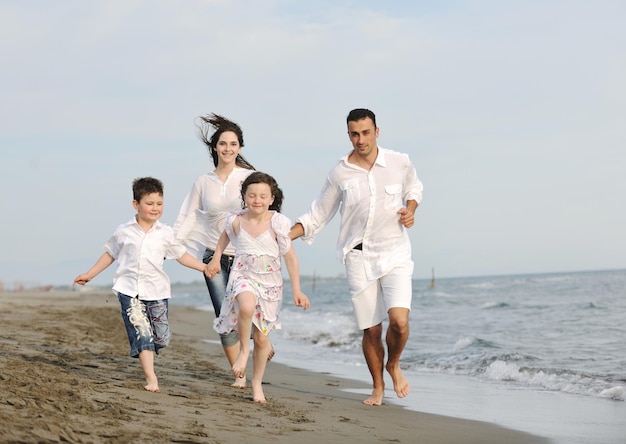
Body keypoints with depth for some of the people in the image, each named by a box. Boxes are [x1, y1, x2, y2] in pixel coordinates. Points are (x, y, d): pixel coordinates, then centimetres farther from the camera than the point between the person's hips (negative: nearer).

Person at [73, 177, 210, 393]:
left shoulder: (165, 233, 5)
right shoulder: (124, 232, 3)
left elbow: (181, 255, 12)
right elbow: (110, 255, 14)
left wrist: (204, 267, 4)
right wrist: (89, 275, 16)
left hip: (157, 291, 2)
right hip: (130, 290, -2)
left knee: (161, 336, 2)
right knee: (141, 332, -12)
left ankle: (146, 357, 33)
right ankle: (151, 378, -11)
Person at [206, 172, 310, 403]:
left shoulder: (277, 223, -11)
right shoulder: (236, 221, -5)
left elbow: (290, 257, -6)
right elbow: (225, 236, 21)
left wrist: (296, 290, -6)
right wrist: (215, 259, 18)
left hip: (269, 282, 1)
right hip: (243, 276, -1)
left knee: (262, 338, 7)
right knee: (247, 306, -37)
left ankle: (257, 383, 26)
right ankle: (243, 348, -12)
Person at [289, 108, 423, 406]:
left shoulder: (399, 163, -2)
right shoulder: (339, 174, -3)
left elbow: (414, 186, 21)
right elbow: (317, 216, 7)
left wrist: (410, 209, 0)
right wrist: (282, 237, -5)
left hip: (395, 253, 0)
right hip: (359, 257, 0)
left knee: (399, 320, -18)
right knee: (371, 329, 2)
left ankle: (394, 365, 14)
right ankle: (378, 387, 25)